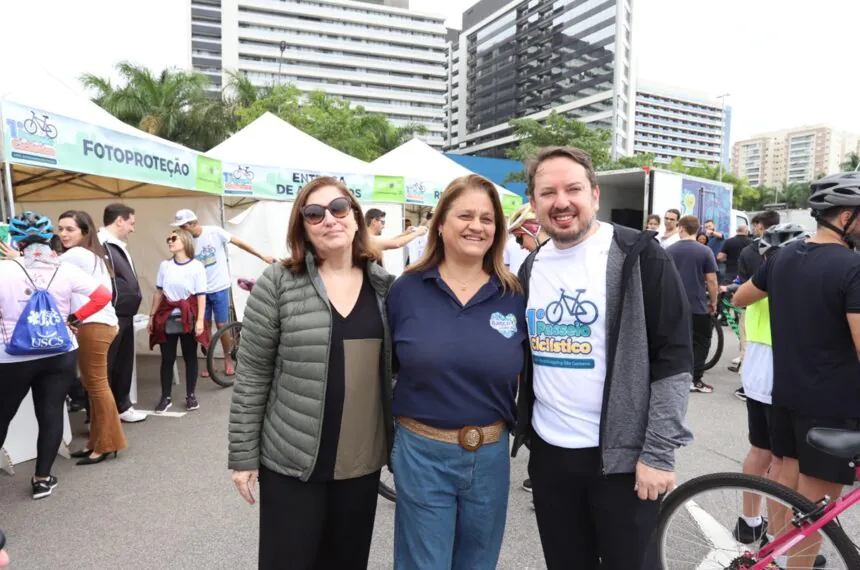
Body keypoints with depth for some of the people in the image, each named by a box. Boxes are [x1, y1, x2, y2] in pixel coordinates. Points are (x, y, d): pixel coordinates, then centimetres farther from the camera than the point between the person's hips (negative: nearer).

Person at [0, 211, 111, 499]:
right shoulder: (65, 270, -4)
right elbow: (104, 296, -4)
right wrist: (74, 319, 3)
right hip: (60, 355, 2)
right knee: (52, 414, 9)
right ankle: (43, 478, 17)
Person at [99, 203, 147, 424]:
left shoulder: (119, 246, 16)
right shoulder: (100, 246, -16)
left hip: (125, 317, 10)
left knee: (124, 365, 19)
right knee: (103, 368, 0)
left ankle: (122, 407, 34)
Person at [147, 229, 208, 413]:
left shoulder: (196, 266, -6)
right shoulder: (164, 265, 7)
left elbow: (201, 295, -7)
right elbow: (158, 293, 12)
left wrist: (200, 320, -13)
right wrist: (152, 316, 10)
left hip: (188, 318, -3)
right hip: (167, 318, 3)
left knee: (190, 357, 7)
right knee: (167, 359, 6)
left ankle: (190, 395, 18)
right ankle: (166, 397, 16)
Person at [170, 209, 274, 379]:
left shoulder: (214, 232, -12)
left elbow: (239, 243, -8)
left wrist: (263, 257, -9)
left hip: (219, 288, -3)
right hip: (201, 290, 3)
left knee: (221, 325, 1)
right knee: (205, 326, 8)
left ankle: (228, 359, 20)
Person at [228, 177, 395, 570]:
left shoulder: (385, 286, 2)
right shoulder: (278, 284, -9)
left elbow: (398, 368, 9)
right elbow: (251, 375, -6)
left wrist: (399, 443, 9)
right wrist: (244, 455, -5)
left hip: (363, 462, 4)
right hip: (293, 462, -3)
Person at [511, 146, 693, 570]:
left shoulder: (638, 256, -10)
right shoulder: (532, 267, 6)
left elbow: (674, 358, -12)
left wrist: (658, 452, -14)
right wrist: (522, 431, 13)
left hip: (623, 455, -5)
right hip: (548, 452, 5)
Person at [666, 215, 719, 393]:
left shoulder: (669, 251, 0)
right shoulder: (705, 251, -7)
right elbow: (711, 280, -7)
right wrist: (713, 302, 5)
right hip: (698, 305, -2)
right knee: (700, 343, 8)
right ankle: (695, 380, 4)